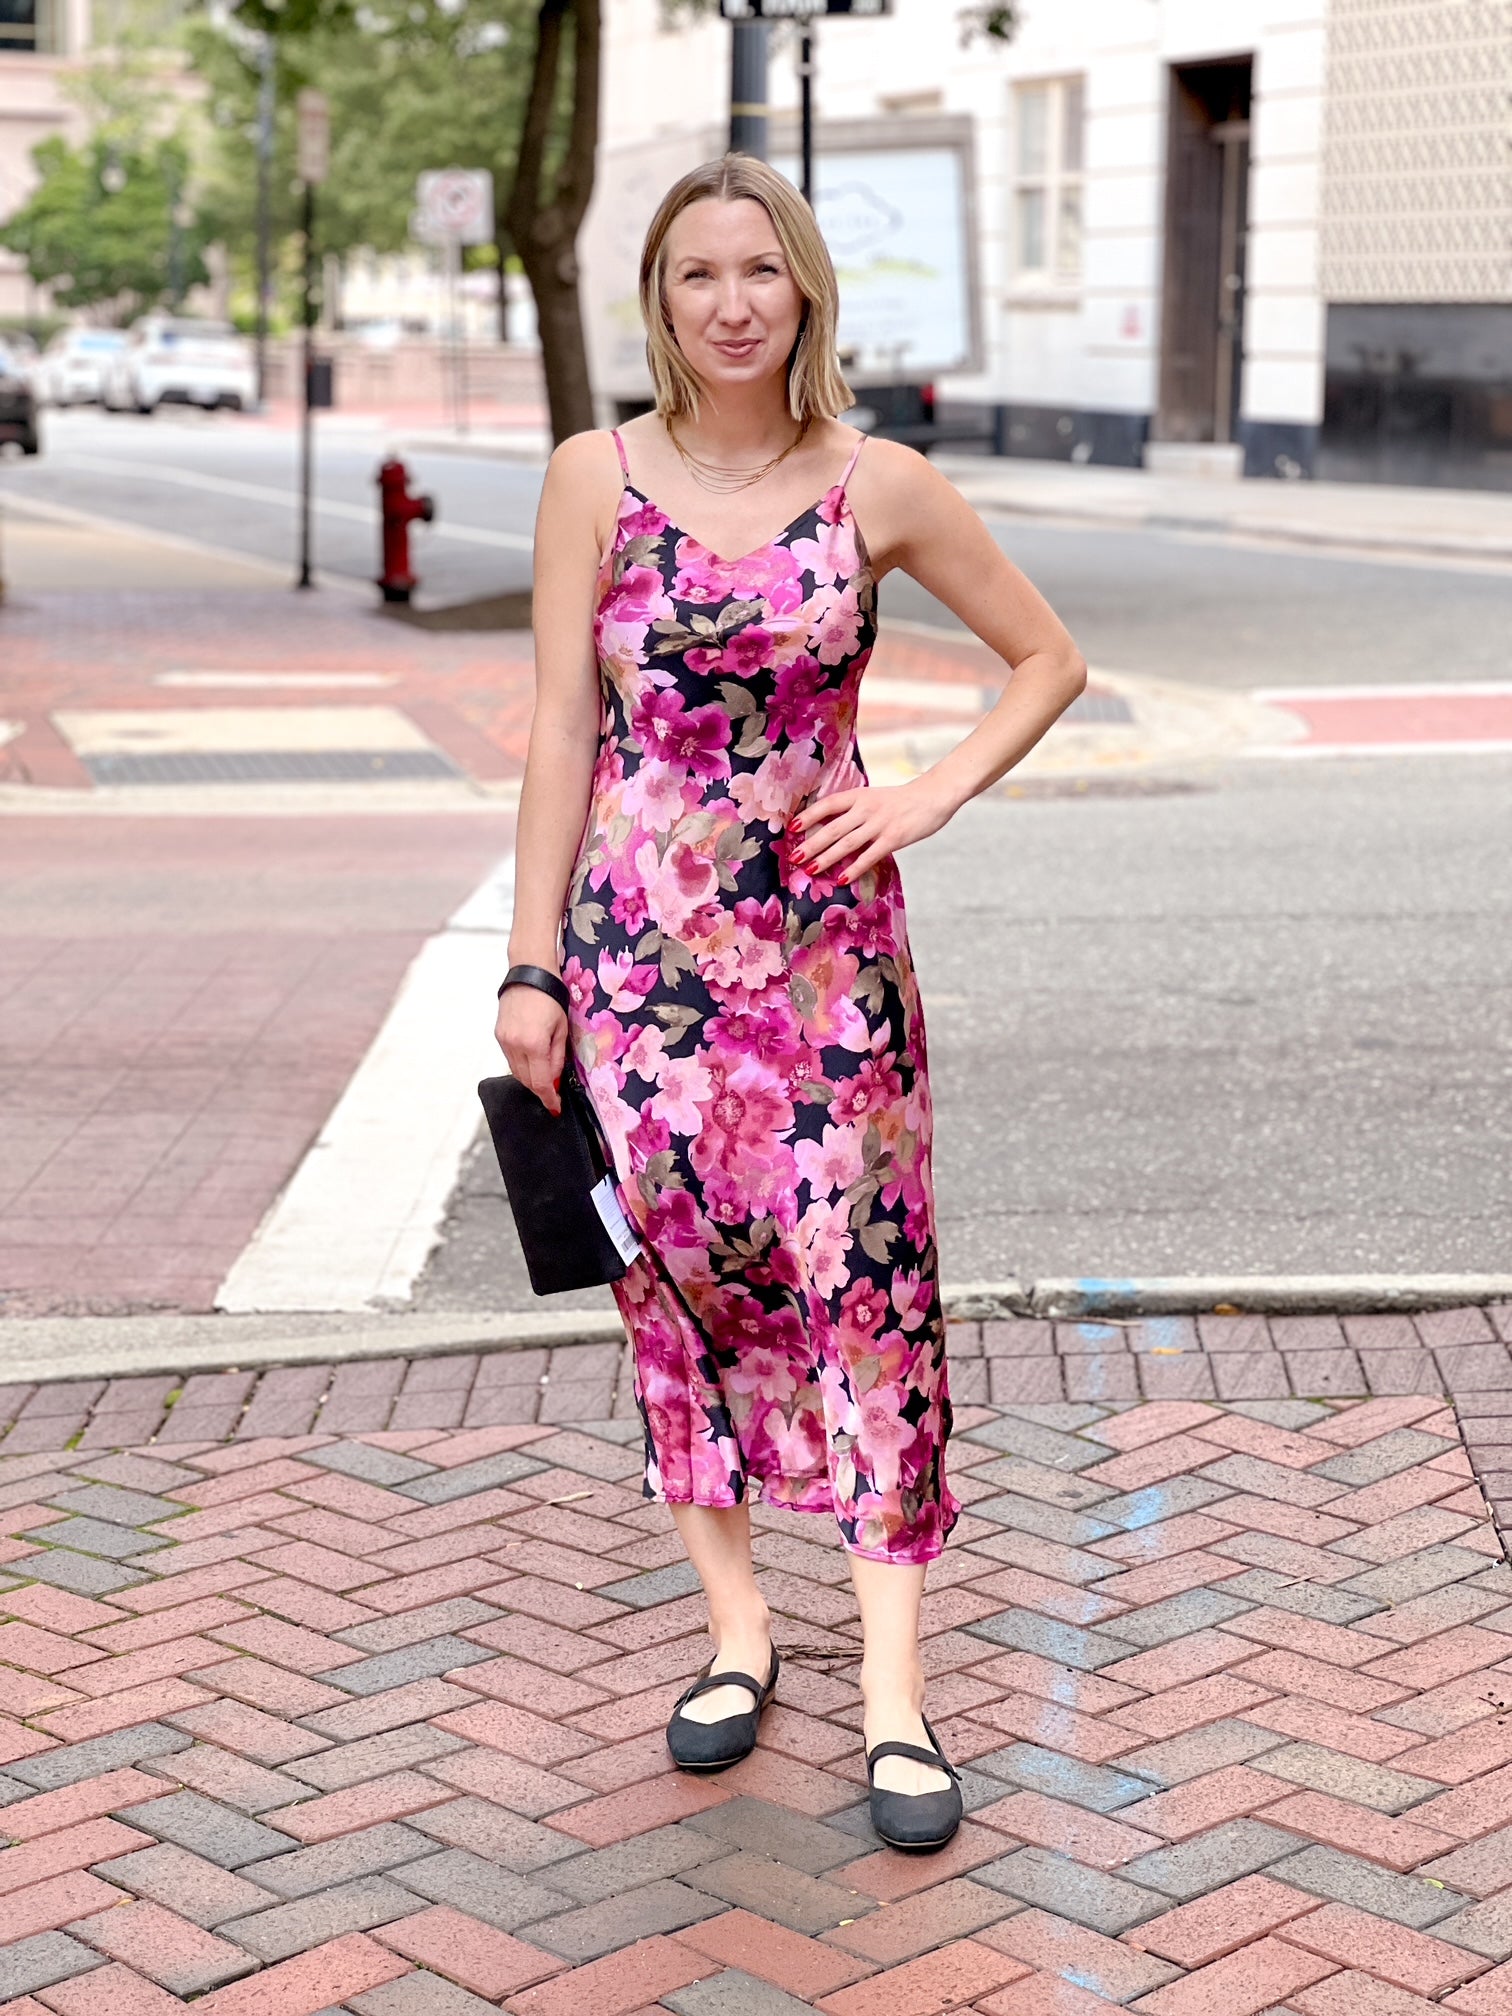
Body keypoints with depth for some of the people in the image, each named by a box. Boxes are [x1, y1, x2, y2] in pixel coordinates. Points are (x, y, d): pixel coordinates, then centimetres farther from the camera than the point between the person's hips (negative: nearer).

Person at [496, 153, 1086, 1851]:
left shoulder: (879, 487, 0)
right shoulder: (594, 479, 1)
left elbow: (1049, 659, 10)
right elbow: (562, 727, 0)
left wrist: (933, 798, -2)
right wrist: (533, 964, -2)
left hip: (828, 933, 0)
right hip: (642, 929, 1)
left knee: (865, 1272, -3)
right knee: (682, 1266, 7)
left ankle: (893, 1677, 4)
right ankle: (734, 1626, 22)